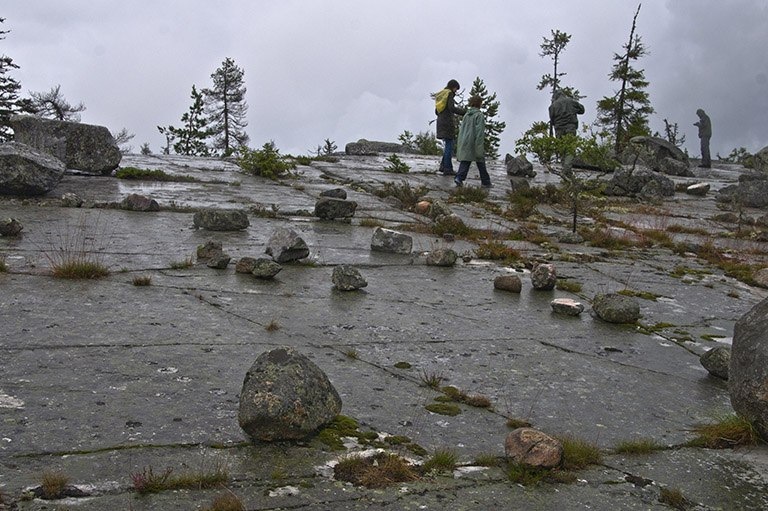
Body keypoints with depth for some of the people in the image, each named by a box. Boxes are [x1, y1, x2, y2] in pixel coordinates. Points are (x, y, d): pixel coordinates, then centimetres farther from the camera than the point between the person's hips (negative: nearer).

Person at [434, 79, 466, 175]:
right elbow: (451, 108, -19)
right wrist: (464, 112, -19)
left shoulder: (440, 95, 18)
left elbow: (436, 111, 20)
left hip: (441, 123, 8)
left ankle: (443, 166, 10)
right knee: (449, 145, -5)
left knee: (448, 145, 14)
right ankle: (447, 169, -6)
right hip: (448, 123, -8)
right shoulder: (449, 93, -6)